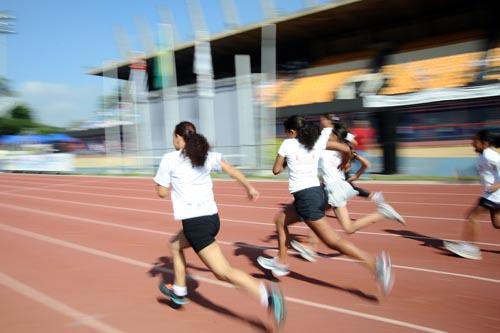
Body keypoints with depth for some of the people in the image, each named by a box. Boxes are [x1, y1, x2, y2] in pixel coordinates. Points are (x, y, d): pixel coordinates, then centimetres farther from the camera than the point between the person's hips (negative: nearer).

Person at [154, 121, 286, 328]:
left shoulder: (169, 159, -3)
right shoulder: (206, 155, 9)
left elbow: (161, 192, 2)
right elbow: (231, 169, 2)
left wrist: (162, 181, 22)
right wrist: (249, 188, 8)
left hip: (194, 222, -7)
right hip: (212, 218, 8)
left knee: (223, 272, -11)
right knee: (174, 245, 31)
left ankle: (267, 295, -27)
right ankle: (179, 292, 40)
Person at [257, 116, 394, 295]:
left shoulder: (287, 144, -2)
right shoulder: (318, 142, 9)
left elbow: (276, 170, 5)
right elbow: (346, 149, 10)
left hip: (304, 196, -8)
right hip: (317, 192, 8)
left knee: (332, 241, -8)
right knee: (280, 220, 24)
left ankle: (375, 263, -17)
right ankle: (281, 262, 30)